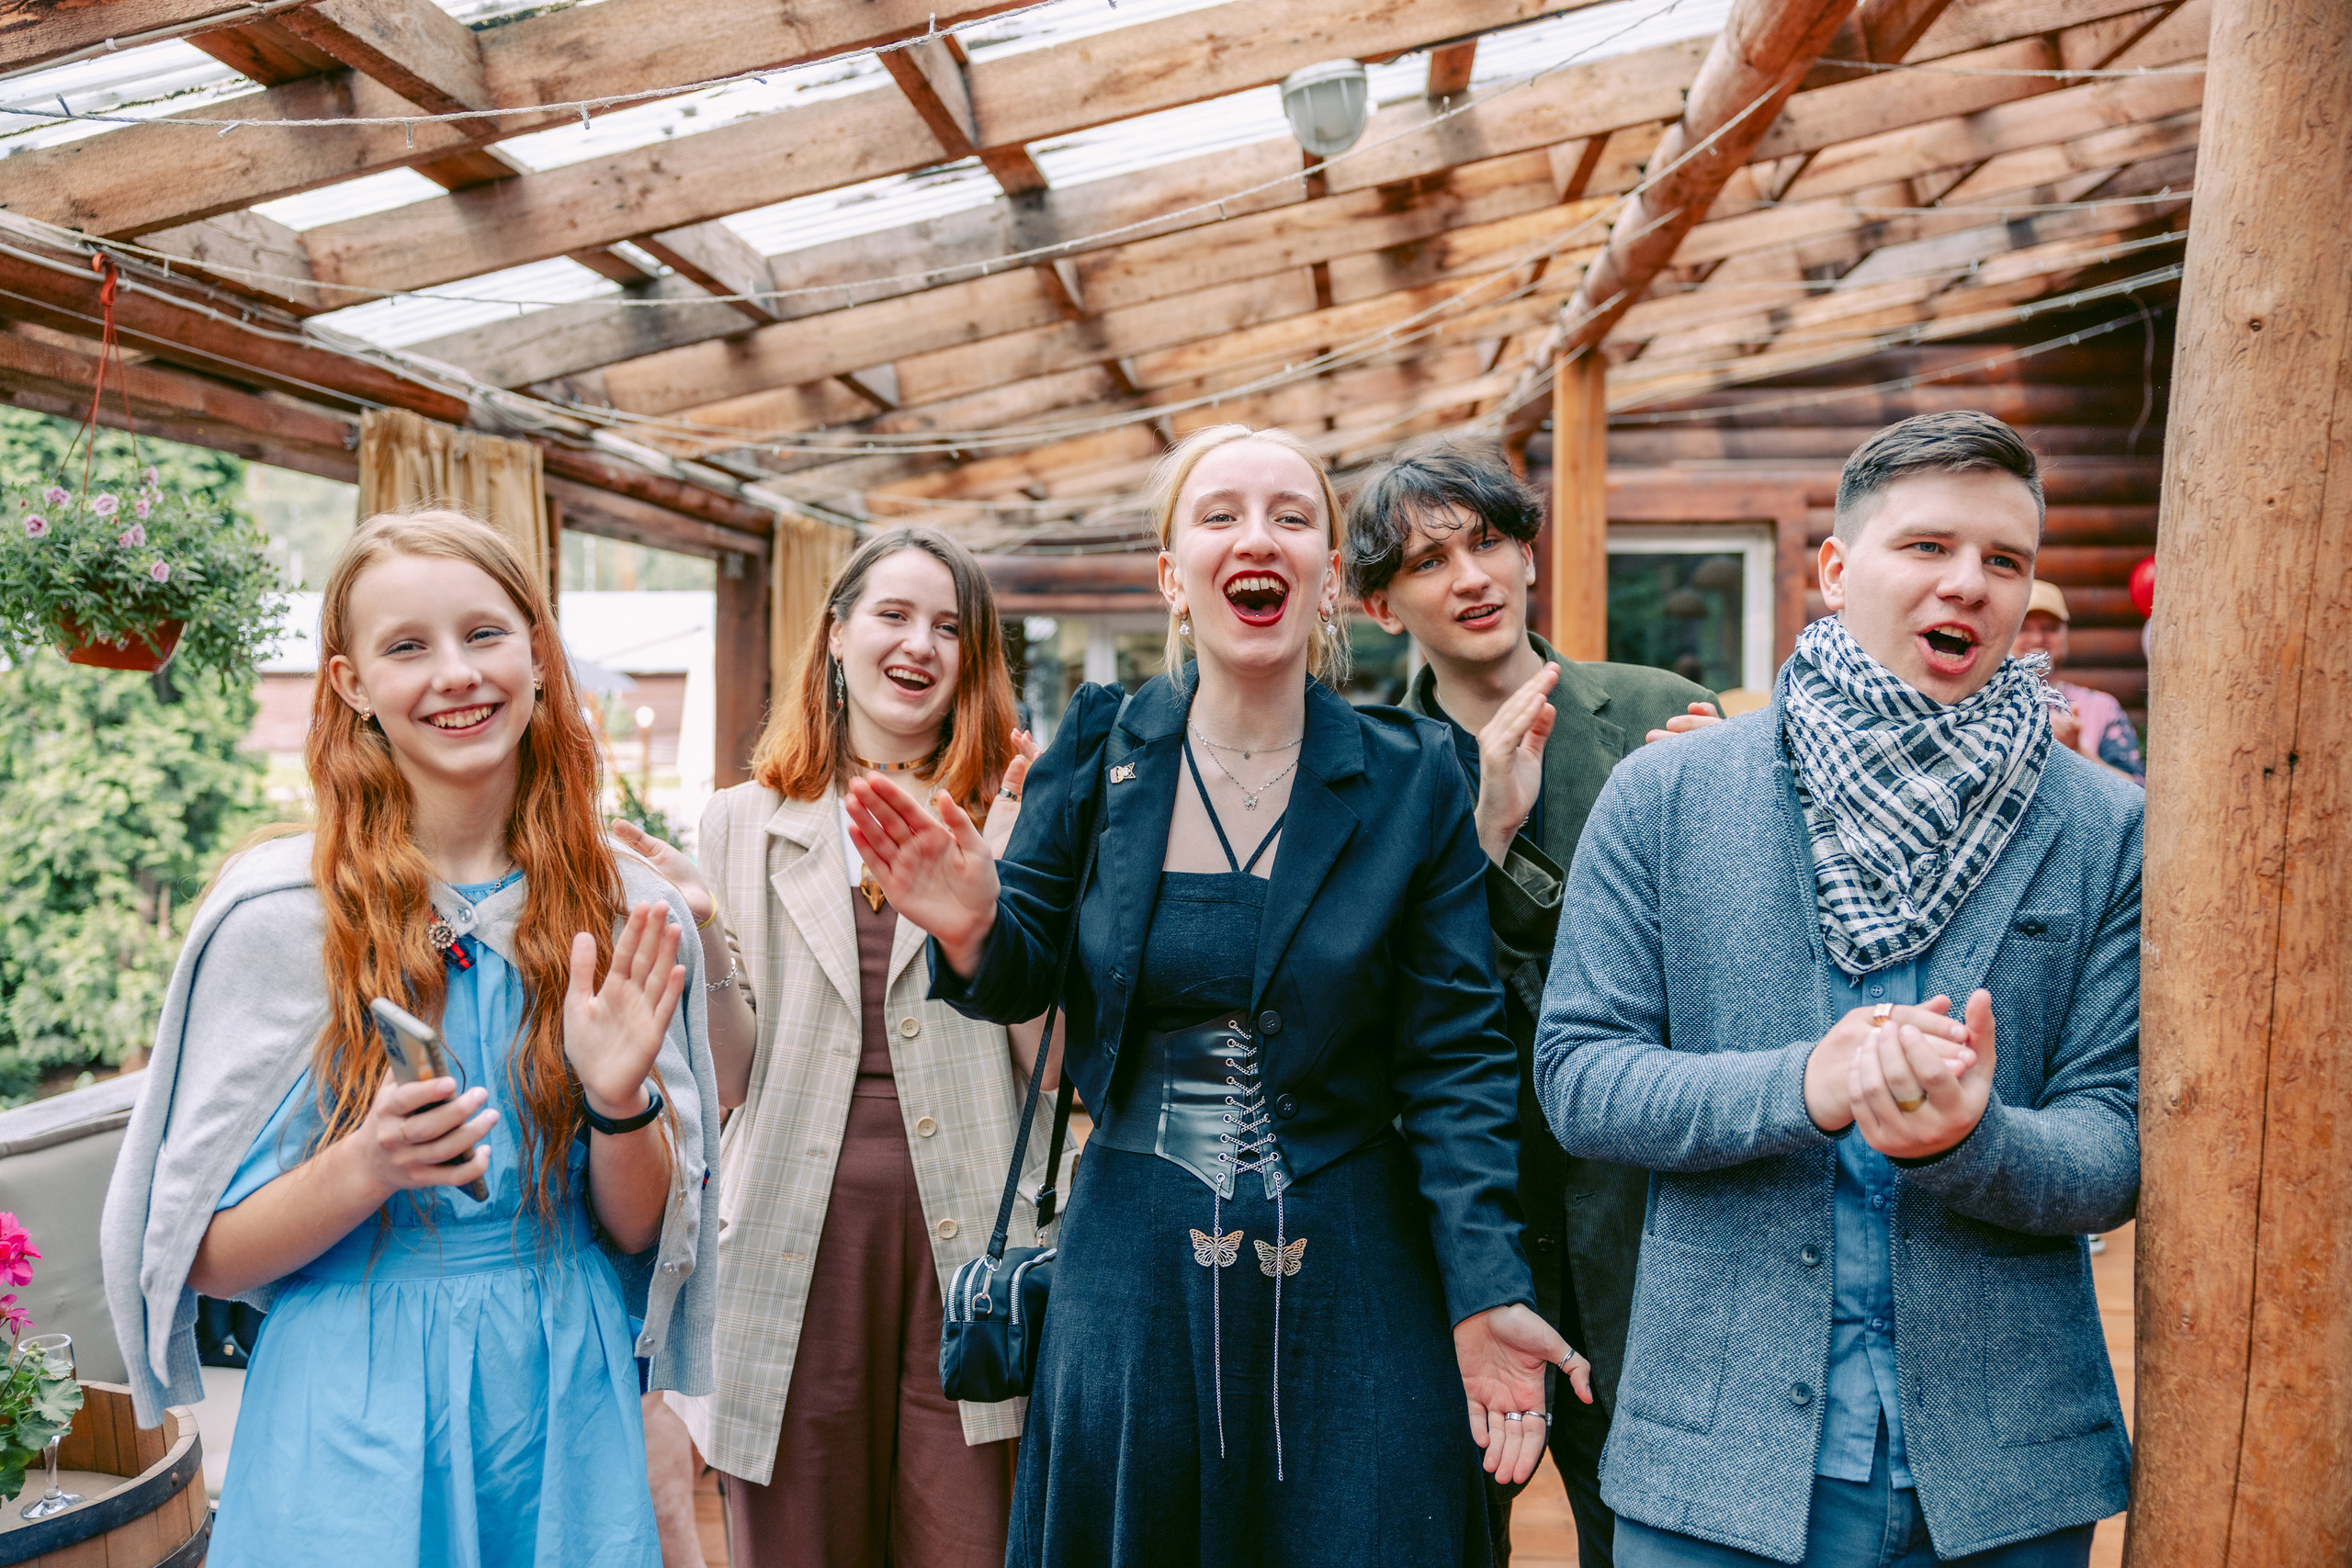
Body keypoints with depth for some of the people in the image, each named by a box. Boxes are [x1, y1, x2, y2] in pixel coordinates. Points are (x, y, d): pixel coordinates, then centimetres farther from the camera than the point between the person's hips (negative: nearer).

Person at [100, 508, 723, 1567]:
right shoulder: (274, 911, -10)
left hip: (567, 1407, 3)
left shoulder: (628, 915, -2)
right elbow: (202, 1256, -6)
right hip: (355, 1419, -2)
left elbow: (642, 1231, 2)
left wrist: (622, 1103, -17)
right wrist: (366, 1167, -24)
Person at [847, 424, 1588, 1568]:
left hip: (1351, 1285, -1)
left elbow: (1454, 1056, -5)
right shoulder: (1100, 751, -2)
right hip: (1134, 1269, 1)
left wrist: (1487, 1293, -12)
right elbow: (1028, 972, 4)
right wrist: (973, 935, -19)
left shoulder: (1410, 779, -6)